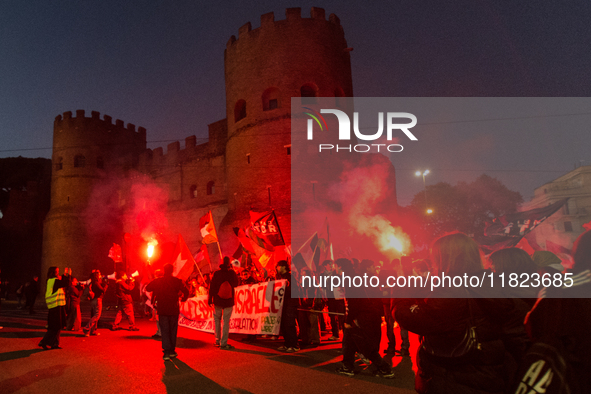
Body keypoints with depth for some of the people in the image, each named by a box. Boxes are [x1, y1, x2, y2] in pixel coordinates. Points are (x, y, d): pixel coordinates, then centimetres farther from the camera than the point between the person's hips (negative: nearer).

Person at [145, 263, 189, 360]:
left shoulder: (157, 281, -3)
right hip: (174, 310, 0)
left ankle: (167, 352, -4)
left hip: (162, 310, 0)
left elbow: (147, 288, 7)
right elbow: (186, 292, -10)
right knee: (173, 330, 13)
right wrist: (183, 299, 10)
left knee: (164, 331, 4)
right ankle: (172, 351, 17)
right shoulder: (177, 281, -6)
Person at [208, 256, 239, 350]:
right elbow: (236, 283, 9)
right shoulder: (232, 273, -8)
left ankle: (217, 340, 18)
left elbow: (212, 287, -5)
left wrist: (210, 299, 4)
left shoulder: (216, 273, -9)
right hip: (229, 301, 0)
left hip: (218, 300, 0)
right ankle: (223, 343, 3)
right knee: (226, 321, 4)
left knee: (217, 319, 18)